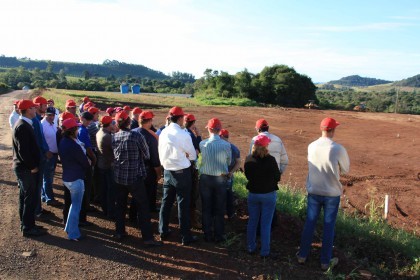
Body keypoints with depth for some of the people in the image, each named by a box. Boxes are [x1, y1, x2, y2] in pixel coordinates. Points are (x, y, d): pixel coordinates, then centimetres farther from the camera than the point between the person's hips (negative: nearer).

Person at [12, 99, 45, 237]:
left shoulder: (23, 124, 10)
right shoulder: (23, 126, -21)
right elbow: (23, 150, -25)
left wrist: (32, 165, 15)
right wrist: (32, 166, -16)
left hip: (23, 167, 10)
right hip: (26, 168, -10)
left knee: (25, 196, 17)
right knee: (30, 197, -1)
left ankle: (25, 224, 29)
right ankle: (28, 228, 9)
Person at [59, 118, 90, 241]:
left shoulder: (63, 142, 3)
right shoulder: (74, 146, -25)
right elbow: (85, 163, -16)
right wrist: (88, 164, 6)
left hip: (66, 177, 9)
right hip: (75, 179, -9)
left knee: (74, 203, 24)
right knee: (76, 206, 3)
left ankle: (69, 228, 35)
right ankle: (73, 234, 13)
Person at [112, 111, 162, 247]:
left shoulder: (114, 137, -1)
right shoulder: (137, 136, -15)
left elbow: (114, 154, 9)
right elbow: (146, 155, -6)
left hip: (119, 176, 5)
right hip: (135, 177, -5)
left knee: (120, 204, 19)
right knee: (143, 206, 2)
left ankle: (119, 231, 31)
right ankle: (148, 238, 4)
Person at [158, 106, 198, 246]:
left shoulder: (163, 133, -1)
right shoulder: (183, 135, -18)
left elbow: (161, 153, 9)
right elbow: (193, 156, -9)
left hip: (167, 171, 6)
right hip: (182, 172, -6)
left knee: (166, 202, 17)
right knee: (183, 204, 3)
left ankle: (163, 231, 30)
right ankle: (186, 237, 12)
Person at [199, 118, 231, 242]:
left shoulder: (202, 144, -12)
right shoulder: (226, 145, -12)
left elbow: (202, 159, -2)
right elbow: (229, 162, 0)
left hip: (205, 178, 1)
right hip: (220, 179, 0)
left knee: (206, 208, 13)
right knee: (219, 209, 12)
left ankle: (208, 235, 22)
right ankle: (219, 235, 20)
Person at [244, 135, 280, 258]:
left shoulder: (248, 159, -9)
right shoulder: (270, 160, -19)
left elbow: (247, 175, 4)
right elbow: (277, 177, -8)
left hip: (253, 193, 3)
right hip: (269, 194, -3)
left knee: (252, 221, 17)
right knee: (266, 224, 8)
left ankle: (251, 247, 29)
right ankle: (264, 251, 16)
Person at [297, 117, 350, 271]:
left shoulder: (311, 147, -6)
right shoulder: (338, 149, -18)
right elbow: (346, 169, -2)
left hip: (313, 191, 3)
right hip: (332, 193, -3)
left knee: (309, 223, 15)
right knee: (328, 227, 10)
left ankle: (302, 255, 26)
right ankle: (325, 261, 22)